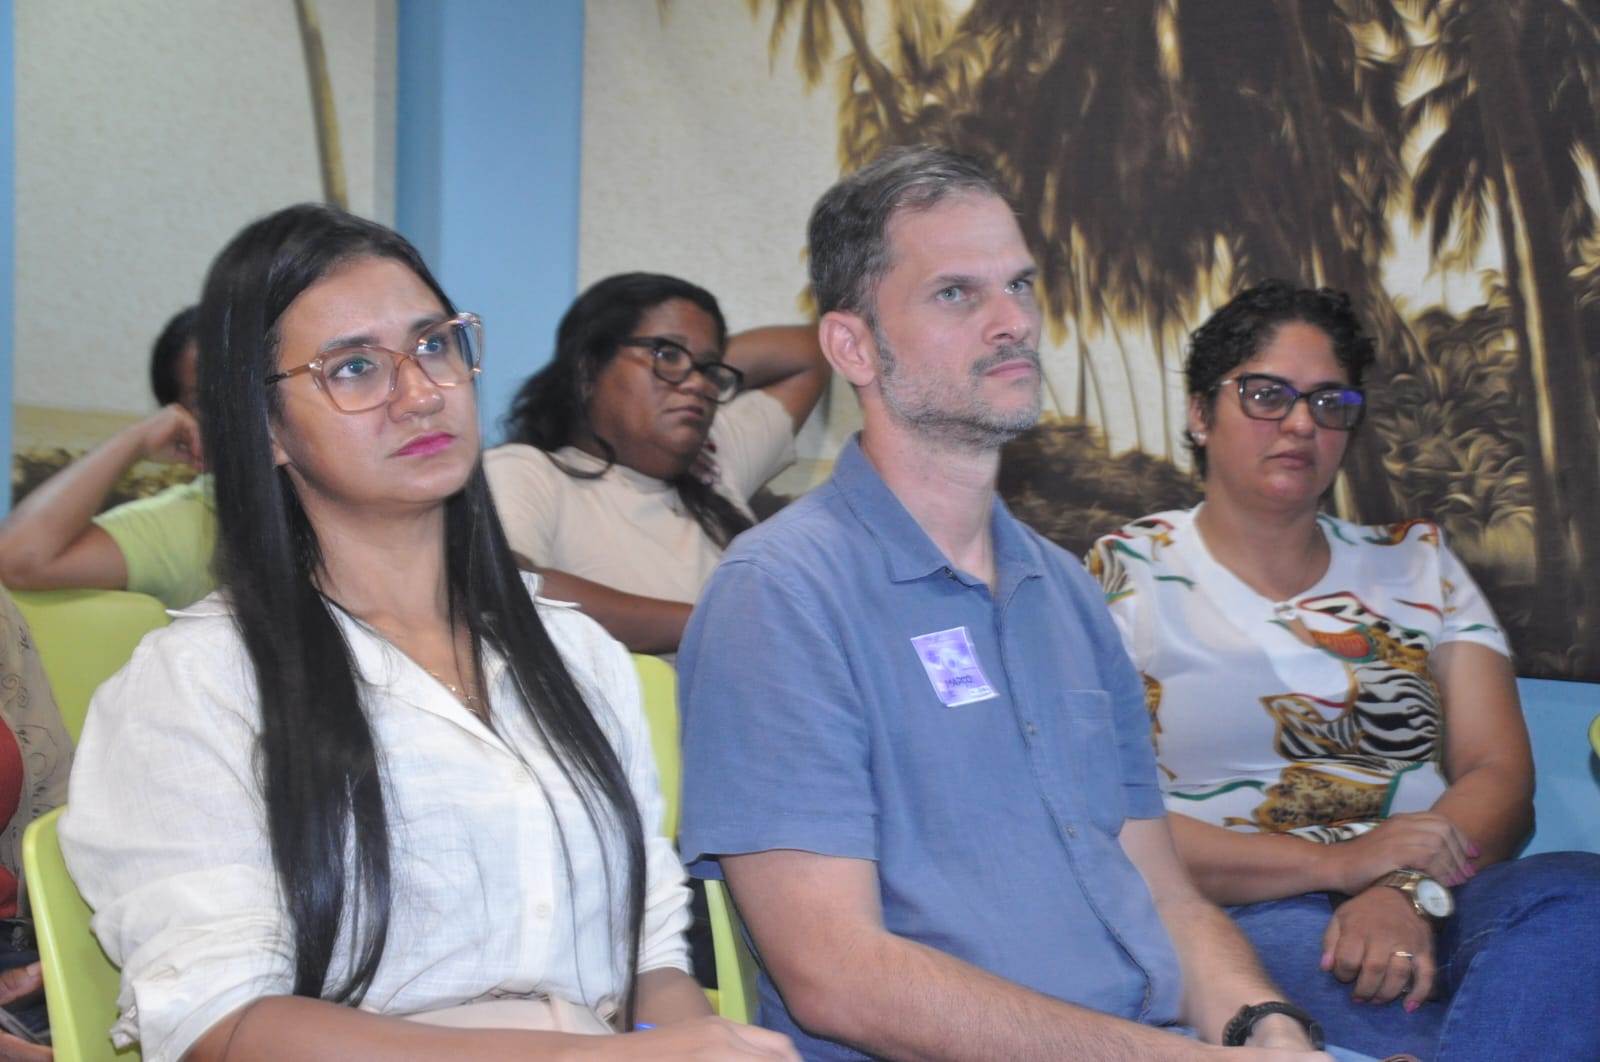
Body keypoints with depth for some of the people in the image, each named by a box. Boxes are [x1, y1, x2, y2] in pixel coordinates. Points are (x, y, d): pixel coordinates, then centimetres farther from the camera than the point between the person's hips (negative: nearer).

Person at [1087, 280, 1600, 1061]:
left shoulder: (1417, 564, 21)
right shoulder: (1124, 577, 8)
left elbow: (1501, 775, 9)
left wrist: (1411, 889, -14)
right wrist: (1335, 862, -16)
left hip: (1443, 906, 5)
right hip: (1241, 921, -4)